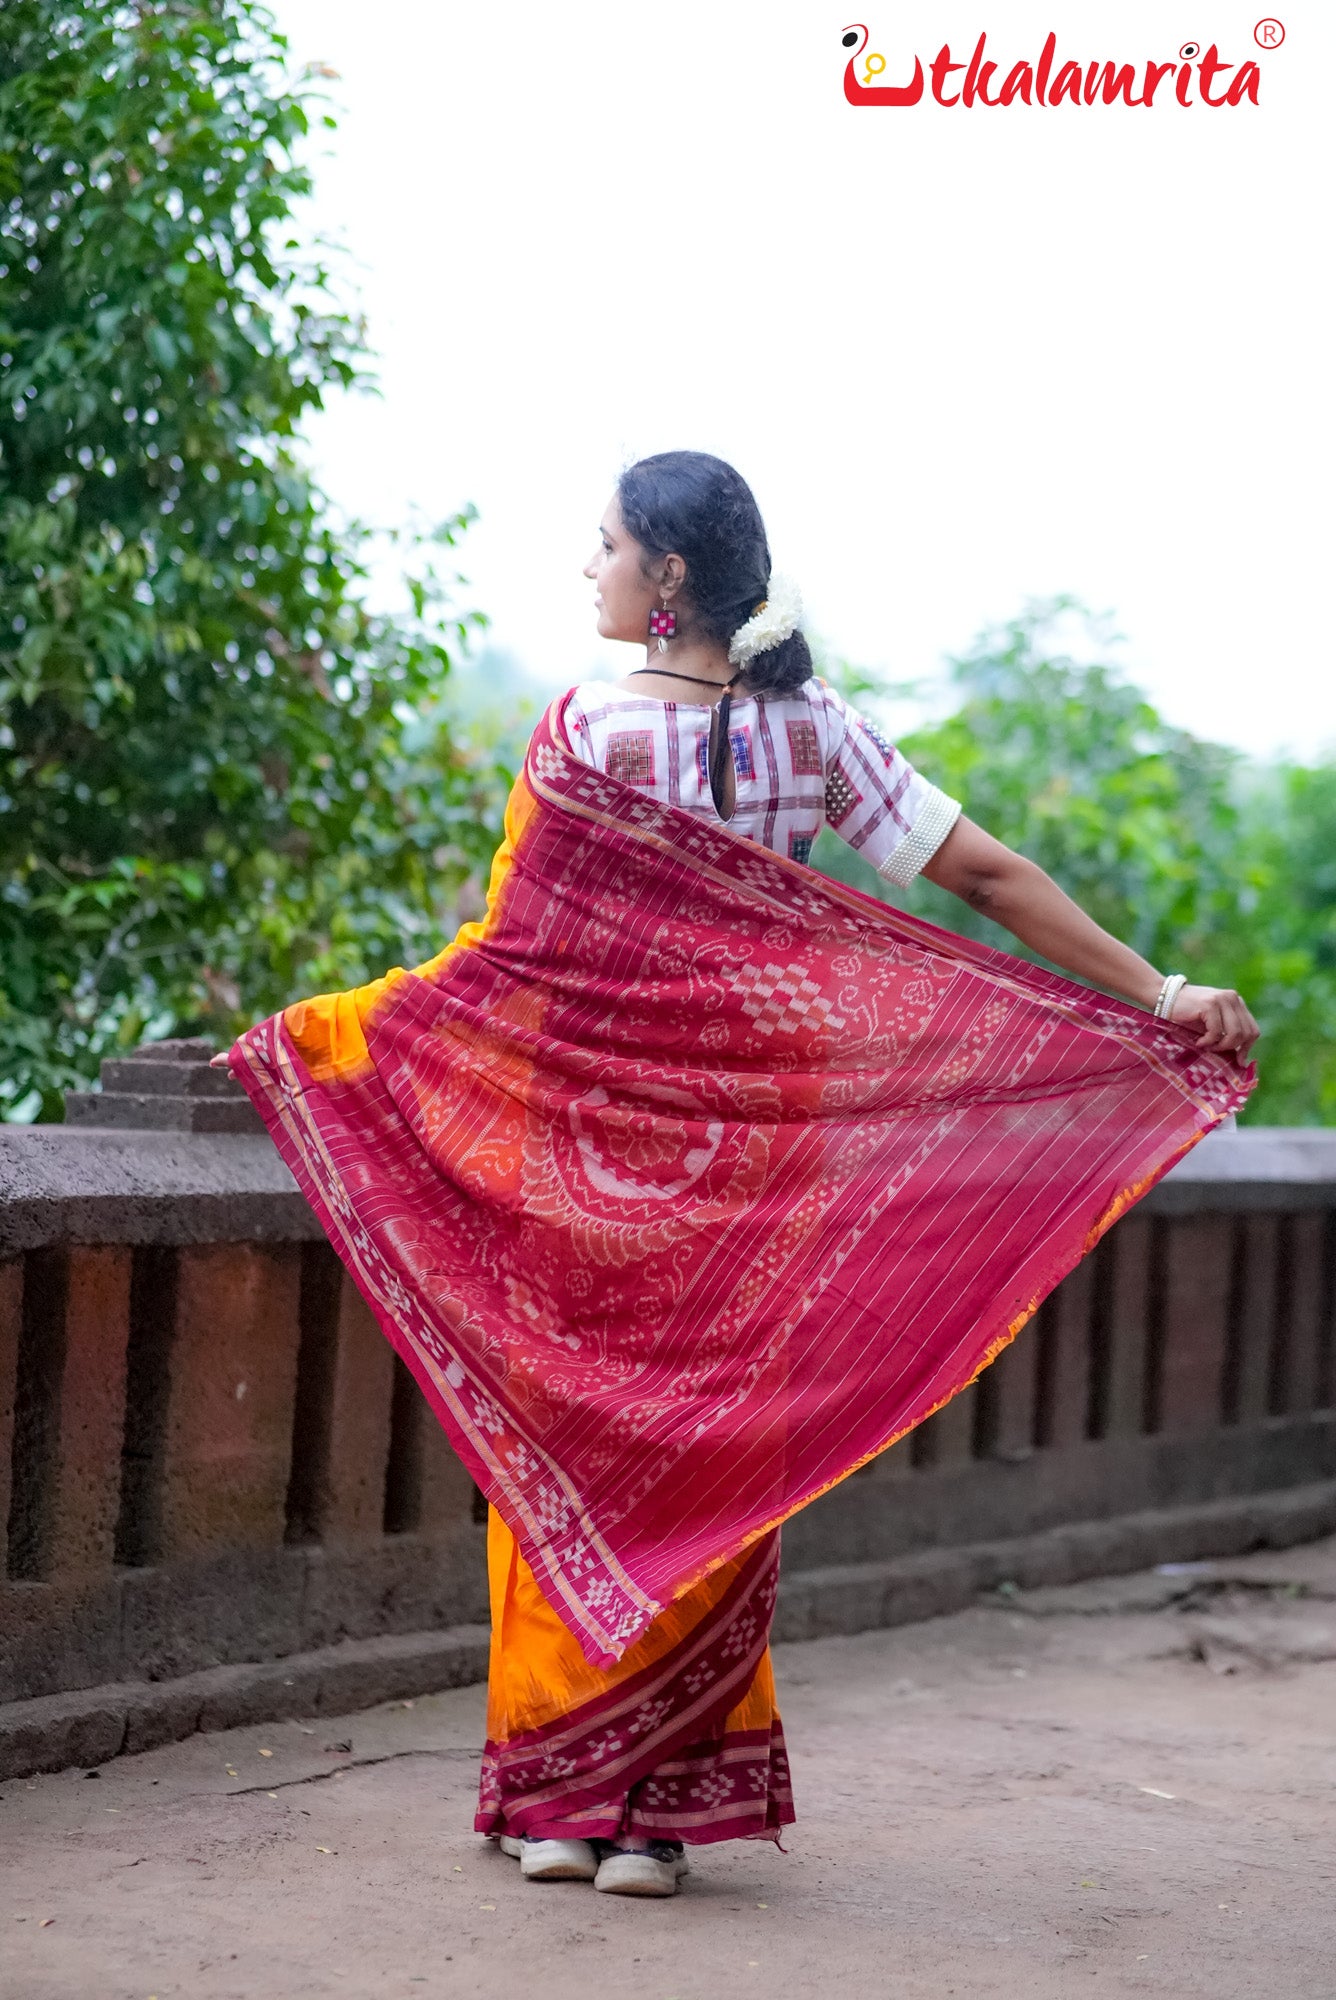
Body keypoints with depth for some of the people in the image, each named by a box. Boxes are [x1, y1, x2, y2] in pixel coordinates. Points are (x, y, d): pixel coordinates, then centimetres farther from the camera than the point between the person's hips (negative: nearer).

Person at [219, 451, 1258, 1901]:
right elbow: (989, 877, -2)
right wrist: (1163, 996, 0)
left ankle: (557, 1793, 14)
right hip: (752, 1166, 3)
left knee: (571, 1446, 8)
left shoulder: (584, 733, -10)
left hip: (588, 1152, -3)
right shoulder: (815, 731, 1)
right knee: (706, 1458, 10)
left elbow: (511, 949, -10)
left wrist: (334, 1026, 0)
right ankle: (665, 1806, 13)